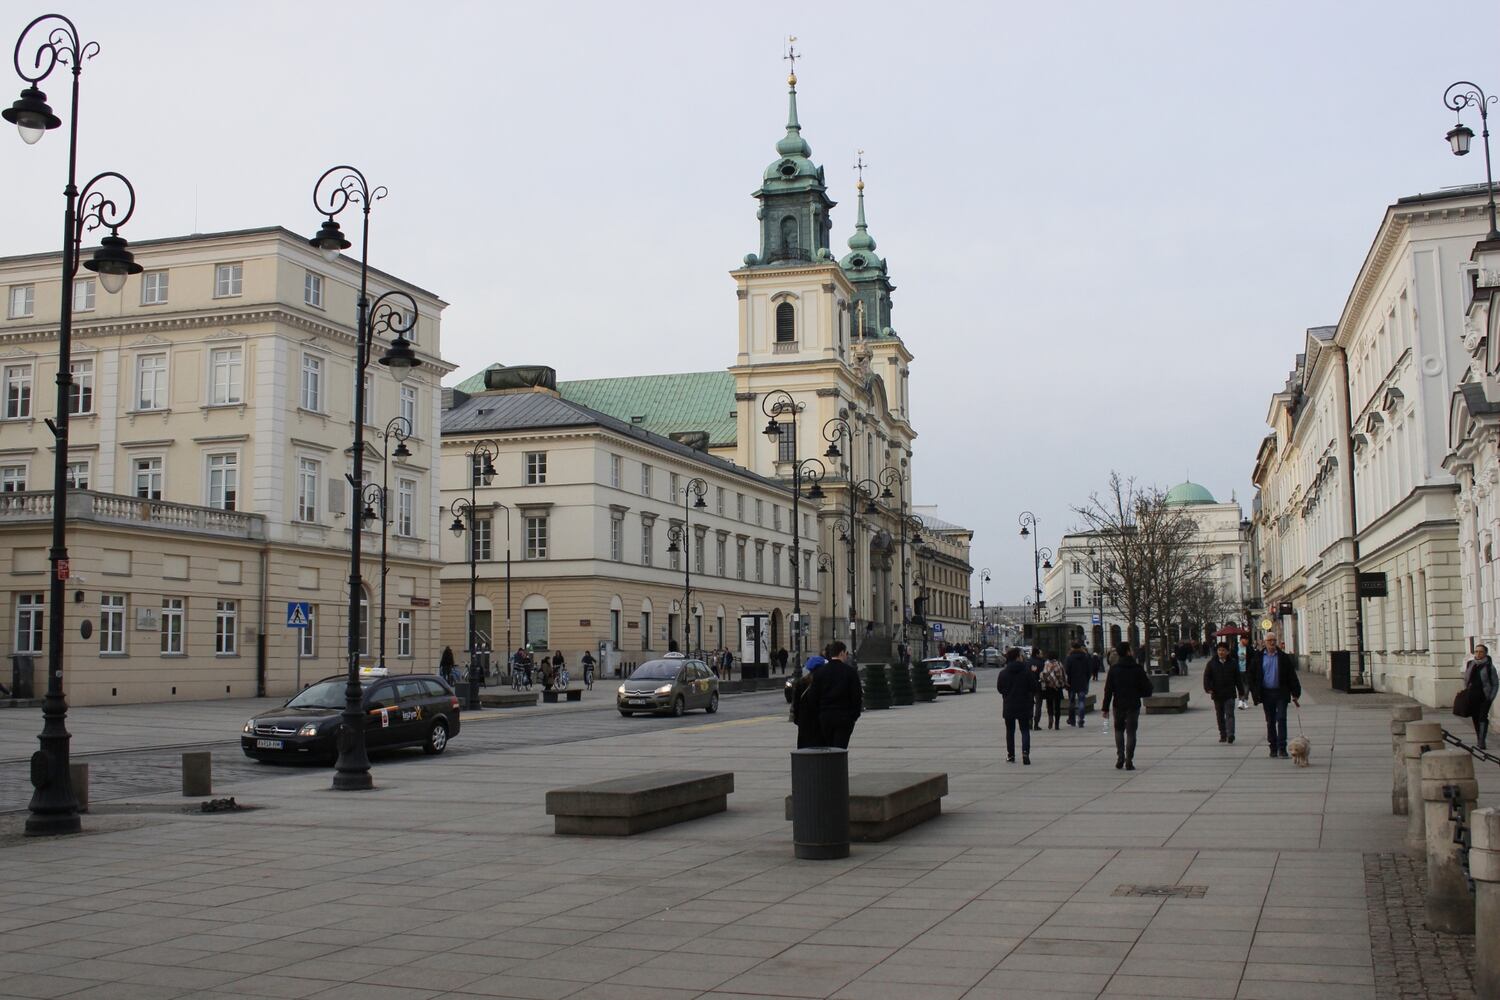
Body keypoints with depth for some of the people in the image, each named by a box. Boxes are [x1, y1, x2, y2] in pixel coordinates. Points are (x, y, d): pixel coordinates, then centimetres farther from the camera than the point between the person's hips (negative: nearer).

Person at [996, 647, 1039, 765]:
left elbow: (999, 688, 2)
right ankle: (1025, 752, -16)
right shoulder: (1027, 671, -10)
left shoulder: (1003, 672, -6)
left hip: (1009, 706, 1)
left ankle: (1010, 755, 15)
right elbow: (1034, 687, -6)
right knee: (1025, 730, 5)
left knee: (1010, 731, 13)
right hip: (1024, 706, -1)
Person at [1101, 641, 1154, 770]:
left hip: (1119, 705, 1)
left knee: (1119, 730, 18)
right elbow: (1146, 688, -6)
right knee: (1131, 732, 4)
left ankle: (1120, 758, 6)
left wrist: (1105, 708, -1)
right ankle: (1129, 761, -2)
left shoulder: (1114, 669, -3)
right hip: (1133, 705, -1)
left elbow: (1108, 690, -4)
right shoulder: (1138, 668, -7)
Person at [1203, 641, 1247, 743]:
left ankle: (1230, 734, -17)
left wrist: (1241, 692, 8)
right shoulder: (1212, 663, 3)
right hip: (1217, 694, 2)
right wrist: (1208, 688, -14)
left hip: (1230, 694, -2)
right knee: (1220, 716, 9)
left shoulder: (1233, 664, 3)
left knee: (1229, 714, -10)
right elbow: (1206, 677, 0)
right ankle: (1223, 735, 18)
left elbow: (1238, 679, 8)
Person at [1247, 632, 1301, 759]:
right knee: (1270, 721, 8)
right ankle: (1273, 748, 16)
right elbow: (1252, 677, 4)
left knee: (1281, 719, -8)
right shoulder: (1258, 658, 2)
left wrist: (1295, 694, 1)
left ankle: (1282, 748, -6)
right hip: (1266, 694, 1)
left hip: (1281, 693, -1)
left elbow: (1291, 676, 4)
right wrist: (1257, 696, -2)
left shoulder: (1284, 657, 1)